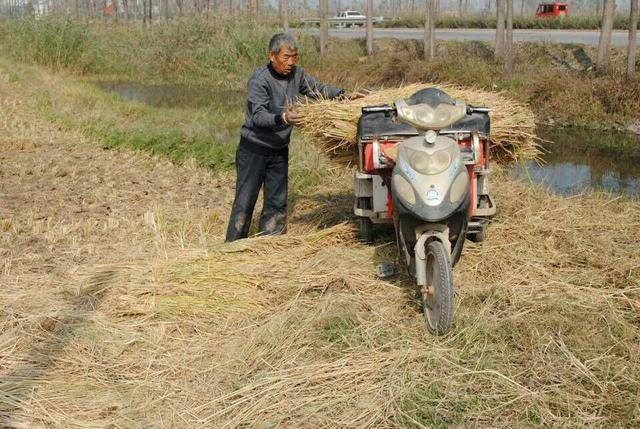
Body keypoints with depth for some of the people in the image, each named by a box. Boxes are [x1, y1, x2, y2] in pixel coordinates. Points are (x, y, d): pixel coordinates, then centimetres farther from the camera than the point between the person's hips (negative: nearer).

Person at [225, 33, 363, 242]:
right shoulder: (258, 81, -20)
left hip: (279, 150, 6)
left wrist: (343, 95, -6)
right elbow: (258, 116, -28)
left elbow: (319, 89, 10)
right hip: (254, 148, -6)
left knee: (277, 203, 10)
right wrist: (282, 118, -45)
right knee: (245, 202, -4)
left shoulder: (296, 74, -1)